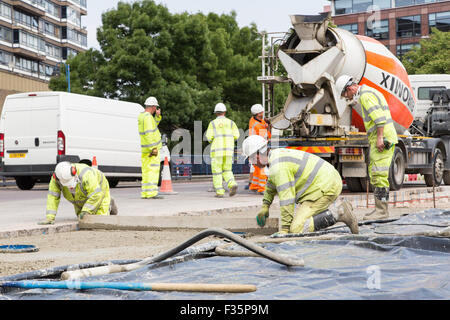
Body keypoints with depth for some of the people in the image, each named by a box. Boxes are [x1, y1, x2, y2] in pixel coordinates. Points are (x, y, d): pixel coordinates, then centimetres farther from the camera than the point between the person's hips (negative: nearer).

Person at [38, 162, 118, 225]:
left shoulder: (85, 175, -45)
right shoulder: (56, 178, -31)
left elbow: (96, 194, -44)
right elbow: (53, 197, -31)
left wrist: (85, 211, -44)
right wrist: (50, 217, -40)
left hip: (98, 189, -5)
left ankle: (109, 205, 18)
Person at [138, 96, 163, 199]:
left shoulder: (141, 116, 14)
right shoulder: (148, 117, -16)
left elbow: (154, 125, 23)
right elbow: (148, 134, -23)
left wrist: (158, 116, 8)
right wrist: (153, 148, -23)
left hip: (145, 150, 10)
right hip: (151, 148, -10)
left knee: (146, 171, 11)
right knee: (153, 170, -11)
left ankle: (145, 193, 12)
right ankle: (152, 193, -16)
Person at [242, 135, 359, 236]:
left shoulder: (278, 168, -18)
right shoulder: (276, 154, 16)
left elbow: (287, 199, -22)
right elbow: (272, 184, 34)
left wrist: (284, 229, -18)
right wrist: (265, 206, 29)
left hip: (325, 189, -10)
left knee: (297, 229, -15)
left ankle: (338, 214, -16)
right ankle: (341, 211, 13)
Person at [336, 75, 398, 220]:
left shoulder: (365, 95, -10)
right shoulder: (371, 92, 23)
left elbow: (379, 117, -22)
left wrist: (379, 138, -25)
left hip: (382, 138, -11)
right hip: (381, 140, 11)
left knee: (379, 175, -12)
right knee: (375, 175, 11)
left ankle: (382, 210, -13)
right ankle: (380, 208, 13)